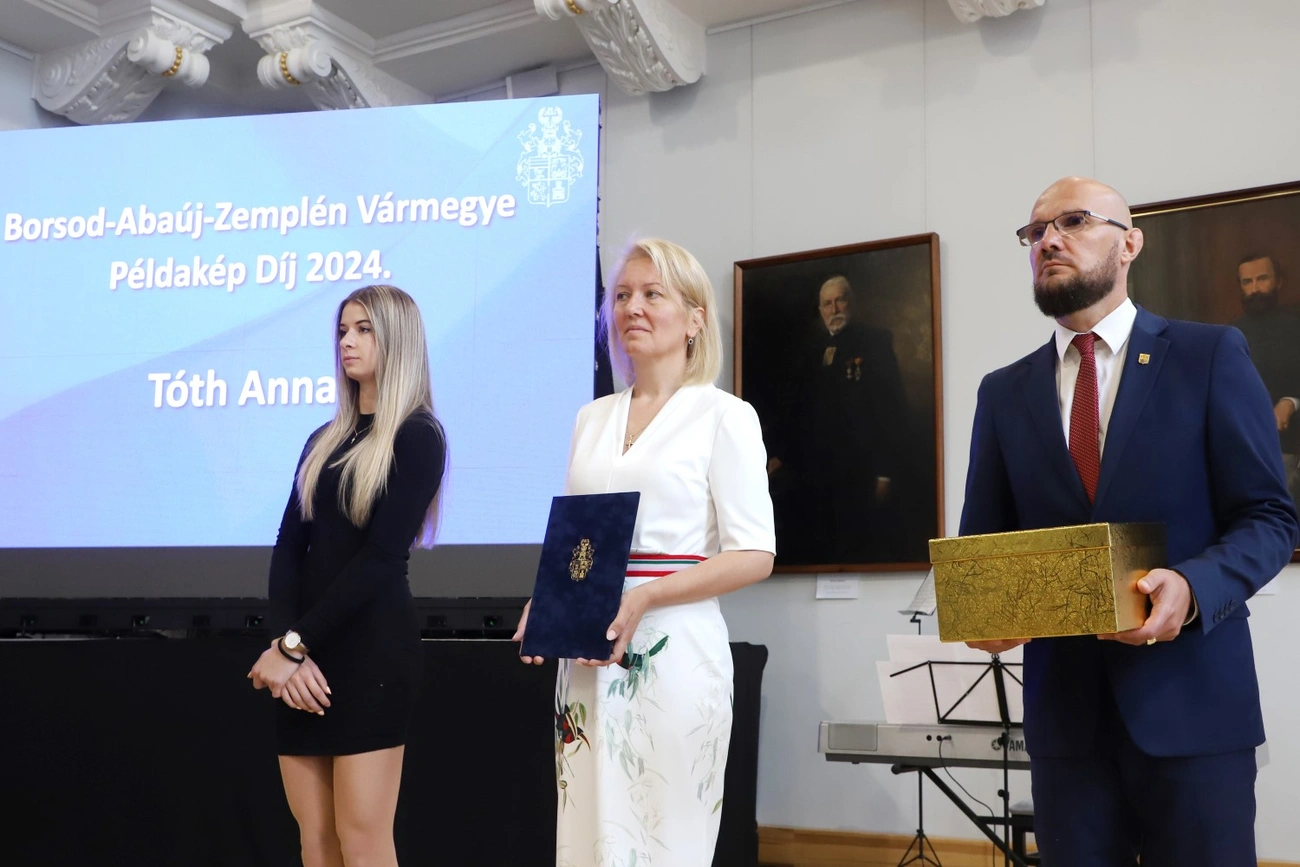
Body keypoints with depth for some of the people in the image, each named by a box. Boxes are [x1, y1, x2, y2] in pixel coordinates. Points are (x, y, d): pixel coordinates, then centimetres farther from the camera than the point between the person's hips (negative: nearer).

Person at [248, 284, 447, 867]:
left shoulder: (416, 436, -4)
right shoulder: (324, 441, 17)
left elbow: (382, 556, -13)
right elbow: (289, 548, 7)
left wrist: (292, 644, -14)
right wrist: (287, 645, -10)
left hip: (370, 646, -6)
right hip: (305, 649, 6)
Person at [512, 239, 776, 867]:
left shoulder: (724, 416, -2)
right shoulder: (592, 419, 15)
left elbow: (753, 555, -9)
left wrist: (642, 598, -19)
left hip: (670, 650, -5)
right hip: (588, 655, 5)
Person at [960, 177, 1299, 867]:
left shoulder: (1210, 356, 2)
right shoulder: (1004, 393, 11)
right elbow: (982, 539, 12)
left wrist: (1193, 587, -20)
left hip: (1190, 700, -2)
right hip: (1062, 704, 3)